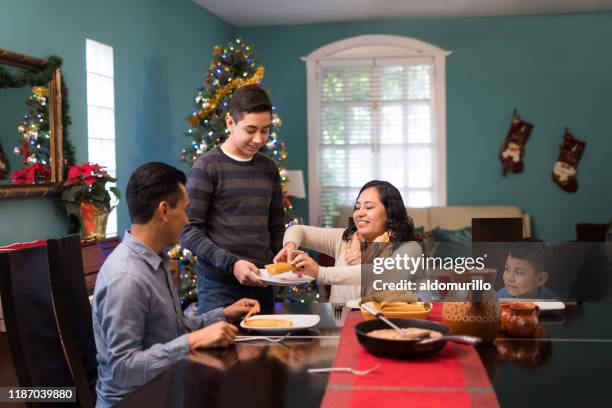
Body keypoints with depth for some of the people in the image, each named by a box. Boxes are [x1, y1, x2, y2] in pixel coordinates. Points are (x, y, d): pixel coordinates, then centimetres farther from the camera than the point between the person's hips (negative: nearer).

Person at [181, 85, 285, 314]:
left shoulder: (269, 168, 10)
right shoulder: (207, 167, -6)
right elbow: (189, 231, -10)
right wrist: (231, 264, -19)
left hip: (262, 285, 5)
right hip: (219, 287, -5)